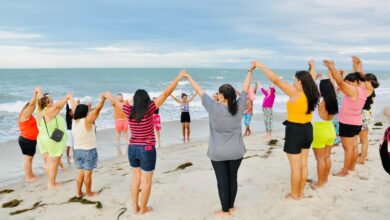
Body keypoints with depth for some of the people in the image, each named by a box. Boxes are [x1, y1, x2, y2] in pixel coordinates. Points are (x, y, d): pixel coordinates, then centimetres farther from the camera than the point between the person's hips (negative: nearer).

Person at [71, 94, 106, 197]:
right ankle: (89, 192, 12)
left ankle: (79, 192, 20)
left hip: (77, 150, 7)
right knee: (87, 173, 2)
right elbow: (97, 109, -16)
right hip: (89, 150, -7)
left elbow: (74, 109, 18)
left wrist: (72, 100, 33)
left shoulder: (74, 120, 1)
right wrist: (103, 99, -8)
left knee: (81, 172, 15)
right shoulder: (87, 120, -17)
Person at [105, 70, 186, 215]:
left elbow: (115, 102, 12)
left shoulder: (129, 110, -7)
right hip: (147, 150, -5)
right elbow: (166, 93, -17)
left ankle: (135, 207, 28)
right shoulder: (149, 109, -17)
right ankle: (143, 209, 21)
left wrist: (108, 95, 34)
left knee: (136, 178, 19)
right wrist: (179, 76, -13)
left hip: (133, 148, 5)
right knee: (146, 181, 9)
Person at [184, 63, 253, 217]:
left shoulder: (214, 108, -19)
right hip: (236, 152, 4)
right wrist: (250, 71, 16)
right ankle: (231, 207, 29)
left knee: (222, 181, 6)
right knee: (233, 179, 16)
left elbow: (199, 91, -10)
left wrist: (188, 77, 1)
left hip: (218, 153, -4)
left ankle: (225, 211, 18)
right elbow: (245, 88, 3)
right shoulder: (239, 107, -9)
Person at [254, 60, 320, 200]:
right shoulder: (311, 94, 0)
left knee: (295, 166, 4)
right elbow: (311, 81, 23)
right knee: (303, 164, 17)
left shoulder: (295, 93, -20)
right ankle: (301, 192, 30)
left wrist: (261, 66, -13)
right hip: (307, 130, 8)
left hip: (295, 131, -8)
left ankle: (295, 195, 17)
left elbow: (276, 80, -20)